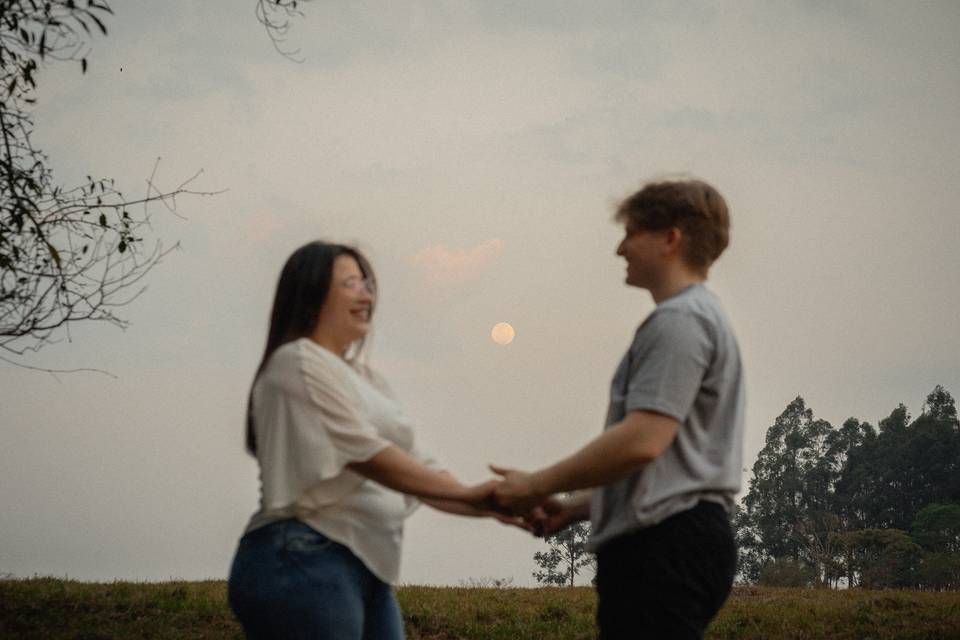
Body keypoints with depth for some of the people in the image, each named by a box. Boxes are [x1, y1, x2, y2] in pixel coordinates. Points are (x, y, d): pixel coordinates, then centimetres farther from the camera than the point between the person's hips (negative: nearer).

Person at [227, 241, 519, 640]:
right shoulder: (299, 363, -6)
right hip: (306, 563, -9)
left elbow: (415, 469, 14)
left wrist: (492, 504, -2)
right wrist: (468, 494, -14)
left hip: (365, 568, 9)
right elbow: (366, 455, -14)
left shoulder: (366, 381, 21)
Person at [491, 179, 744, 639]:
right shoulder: (704, 318, 25)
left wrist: (537, 487, -9)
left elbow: (642, 441, -20)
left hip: (666, 547, -10)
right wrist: (572, 509, 19)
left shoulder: (680, 321, -8)